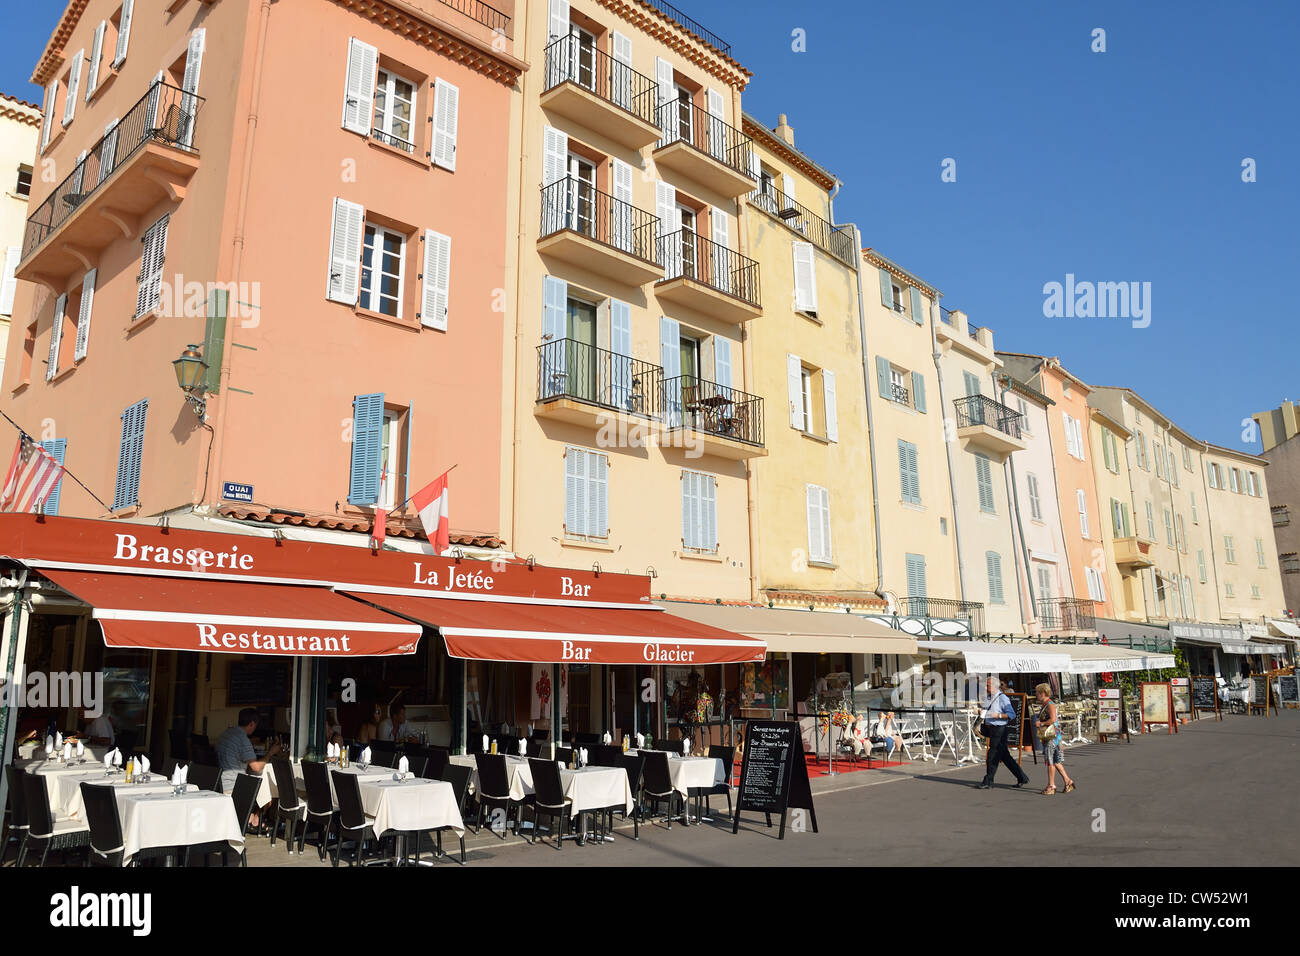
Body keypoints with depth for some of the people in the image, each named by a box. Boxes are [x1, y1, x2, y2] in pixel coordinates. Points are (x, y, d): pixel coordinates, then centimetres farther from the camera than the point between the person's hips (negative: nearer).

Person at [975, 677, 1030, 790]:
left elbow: (1012, 714, -15)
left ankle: (988, 782, 4)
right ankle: (1022, 778, 23)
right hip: (992, 729, 8)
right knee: (1005, 756, 13)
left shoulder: (1002, 698, -12)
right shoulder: (987, 698, 12)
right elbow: (986, 711, 26)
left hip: (999, 729, -8)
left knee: (992, 757, -4)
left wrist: (998, 715, -24)